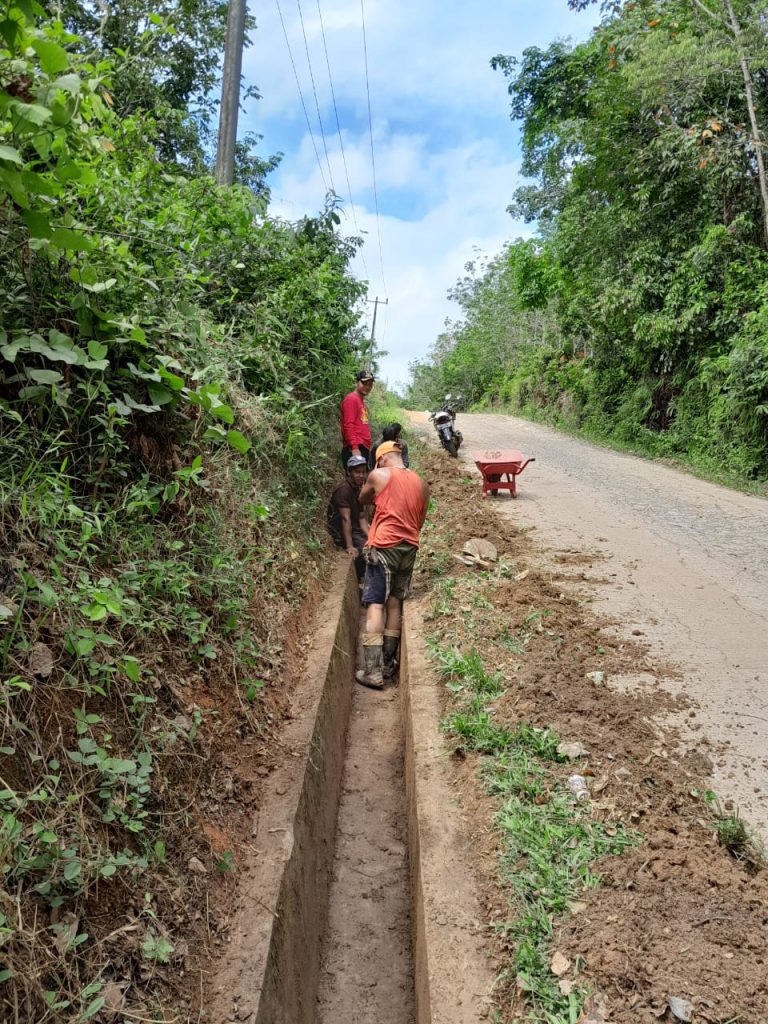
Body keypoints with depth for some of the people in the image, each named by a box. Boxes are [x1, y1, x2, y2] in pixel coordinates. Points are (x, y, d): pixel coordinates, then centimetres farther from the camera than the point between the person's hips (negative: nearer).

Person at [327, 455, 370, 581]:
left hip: (354, 529, 9)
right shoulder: (344, 489, -18)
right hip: (341, 533, -9)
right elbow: (346, 519, -24)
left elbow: (361, 518, 8)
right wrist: (349, 547, -29)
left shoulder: (357, 489, 10)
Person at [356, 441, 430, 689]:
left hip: (384, 546, -5)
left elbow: (362, 500, 16)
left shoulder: (379, 475, -2)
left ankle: (373, 672, -9)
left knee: (375, 604, -5)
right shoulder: (421, 484, 12)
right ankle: (388, 665, 16)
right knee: (395, 604, 12)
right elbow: (419, 522, 16)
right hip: (409, 548, 5)